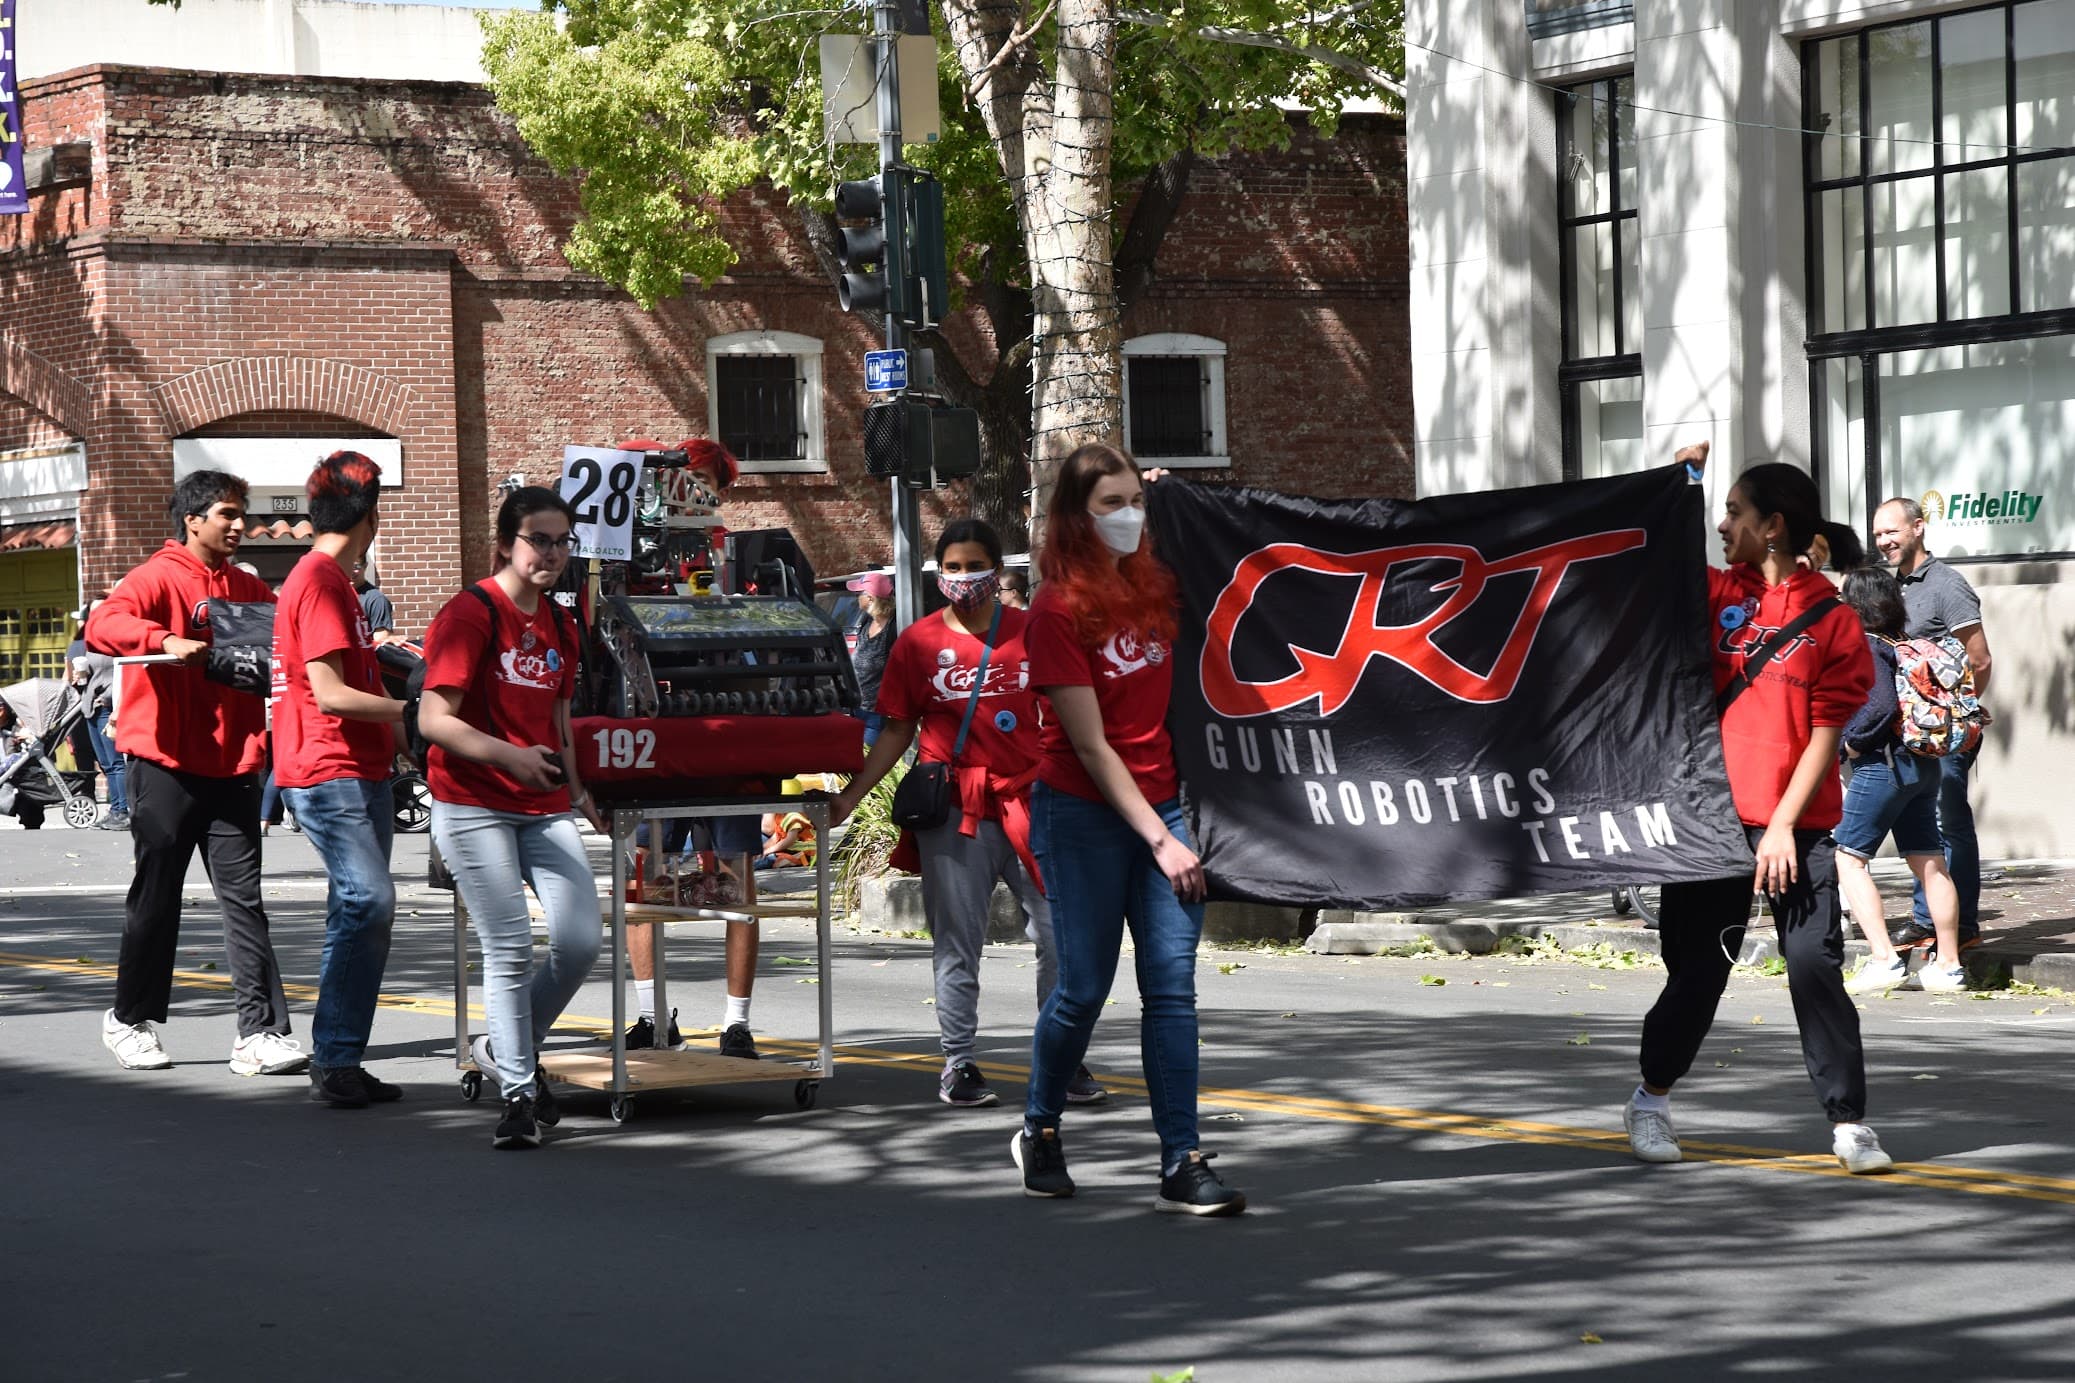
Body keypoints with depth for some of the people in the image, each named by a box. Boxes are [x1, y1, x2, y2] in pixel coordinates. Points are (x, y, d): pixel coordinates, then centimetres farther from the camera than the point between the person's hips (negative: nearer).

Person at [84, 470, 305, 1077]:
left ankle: (260, 1032, -5)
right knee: (157, 896, 6)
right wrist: (166, 641, -36)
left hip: (233, 767, 5)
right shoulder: (159, 578, -4)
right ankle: (131, 1021, 21)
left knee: (243, 899, -1)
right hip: (167, 766, -5)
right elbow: (101, 625, -20)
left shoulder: (248, 589, 15)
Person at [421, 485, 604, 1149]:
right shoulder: (470, 614, -9)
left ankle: (506, 1049, 19)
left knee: (582, 941, -4)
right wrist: (508, 756, -27)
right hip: (473, 807, -6)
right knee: (510, 949, -9)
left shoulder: (559, 626, 13)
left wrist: (579, 793, 22)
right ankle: (518, 1092, 3)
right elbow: (433, 720, -16)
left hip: (543, 808, 6)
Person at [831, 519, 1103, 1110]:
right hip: (953, 812, -1)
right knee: (956, 944, 4)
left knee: (1059, 936, -1)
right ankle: (957, 1064, 13)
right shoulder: (918, 643, 5)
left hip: (1030, 803, 1)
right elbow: (897, 730, 9)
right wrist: (849, 797, 2)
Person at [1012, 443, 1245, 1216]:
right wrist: (1159, 838, -17)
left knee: (1172, 983, -2)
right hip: (1082, 812, -5)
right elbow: (1089, 747, -14)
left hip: (1158, 801, 5)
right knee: (1084, 987, 2)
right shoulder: (1059, 609, -12)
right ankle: (1039, 1132, 26)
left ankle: (1182, 1166, -2)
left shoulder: (1153, 584, 5)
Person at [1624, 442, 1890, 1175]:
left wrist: (1784, 824, -13)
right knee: (1698, 969, 9)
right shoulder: (1717, 593, 7)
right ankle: (1650, 1102, 26)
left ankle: (1849, 1122, 1)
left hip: (1798, 828, -3)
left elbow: (1825, 734, -7)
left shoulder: (1831, 618, -5)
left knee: (1817, 966, -7)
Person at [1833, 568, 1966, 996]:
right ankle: (1950, 967, 12)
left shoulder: (1866, 647, -12)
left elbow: (1882, 704, -24)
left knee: (1847, 858, -1)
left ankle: (1885, 960, -9)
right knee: (1929, 863, 10)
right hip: (1923, 765, 8)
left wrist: (1852, 742, -12)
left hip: (1882, 764, -8)